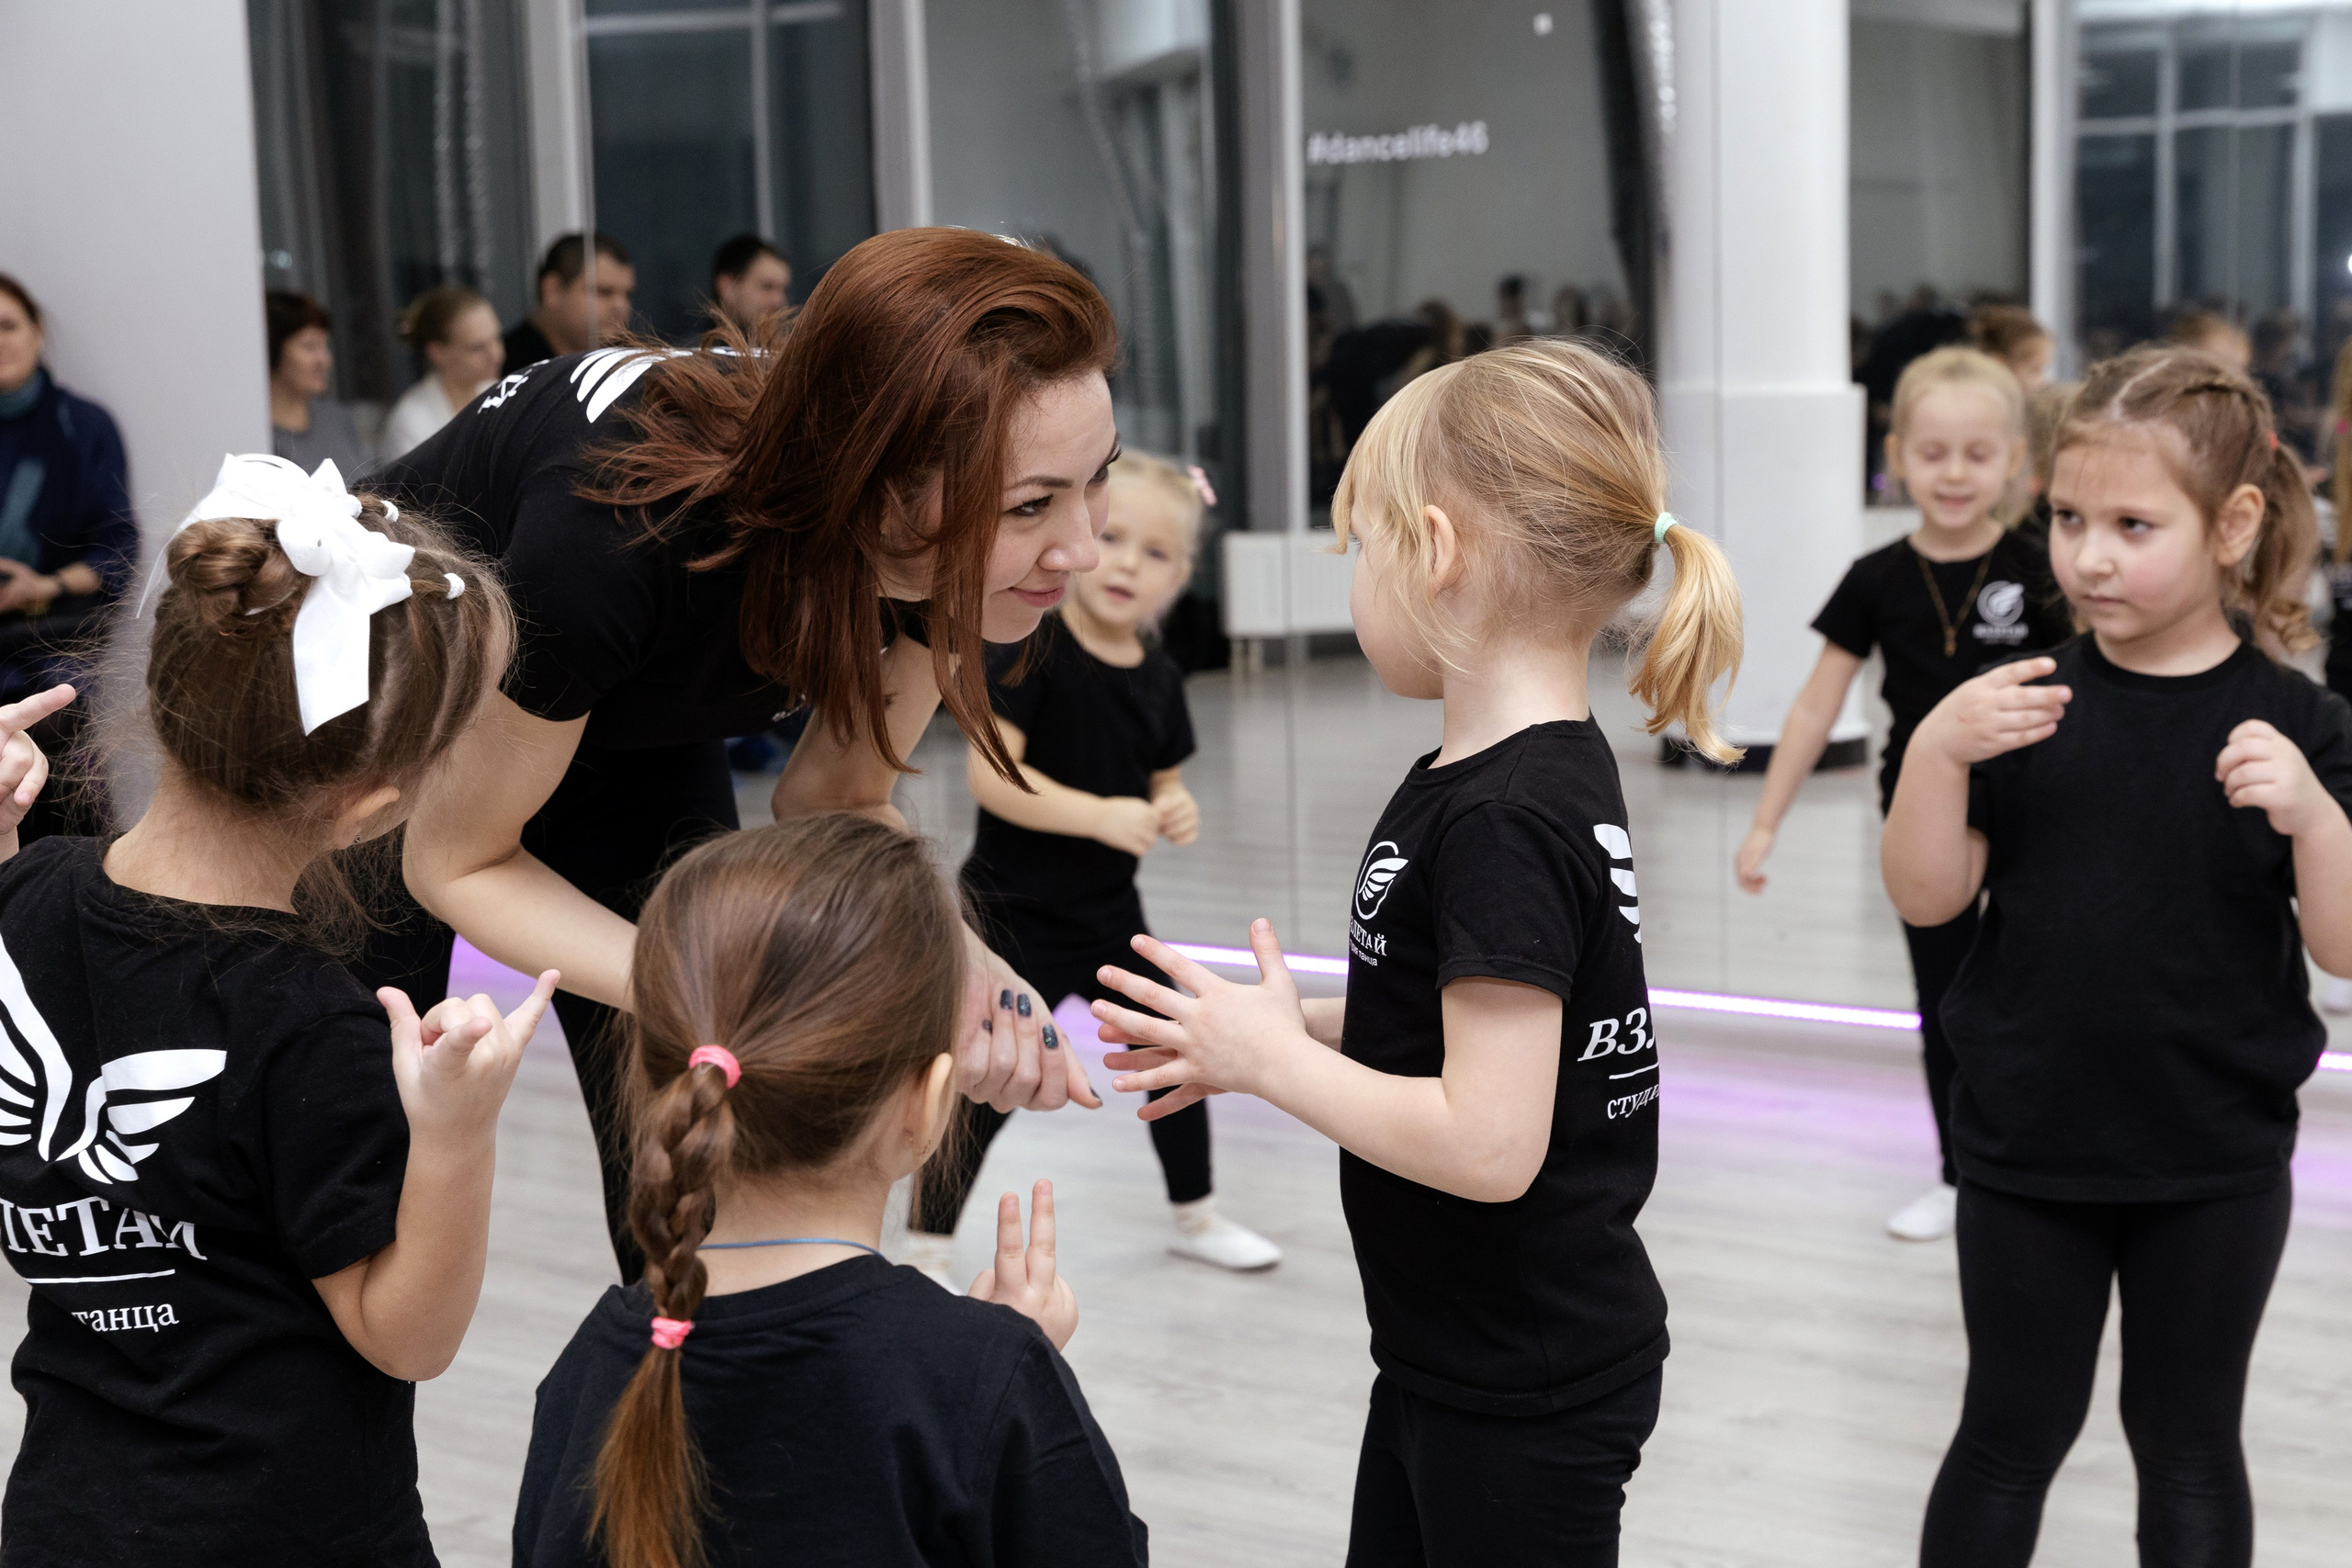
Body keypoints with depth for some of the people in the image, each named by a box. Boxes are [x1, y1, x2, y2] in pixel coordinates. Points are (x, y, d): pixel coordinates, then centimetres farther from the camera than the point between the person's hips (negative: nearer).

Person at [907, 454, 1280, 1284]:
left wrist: (1176, 812, -9)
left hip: (1109, 914, 6)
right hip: (1013, 915, -6)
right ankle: (926, 1248, 12)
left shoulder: (1159, 679, 1)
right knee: (984, 1092, -3)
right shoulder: (1034, 647, -18)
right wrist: (1104, 816, -31)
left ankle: (1195, 1215, 36)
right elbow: (991, 774, -26)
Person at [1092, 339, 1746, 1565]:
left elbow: (1488, 1142, -30)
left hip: (1523, 1397, -9)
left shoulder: (1503, 821, -26)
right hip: (1453, 1355, 9)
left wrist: (1275, 1062, -18)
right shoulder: (1535, 774, 4)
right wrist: (1302, 1028, 2)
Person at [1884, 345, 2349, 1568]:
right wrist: (1937, 748, -21)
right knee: (2011, 1434, 14)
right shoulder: (2022, 701, -3)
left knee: (2188, 1443, 15)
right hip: (2028, 1146, 1)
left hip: (2215, 1166, -1)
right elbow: (1926, 897, -5)